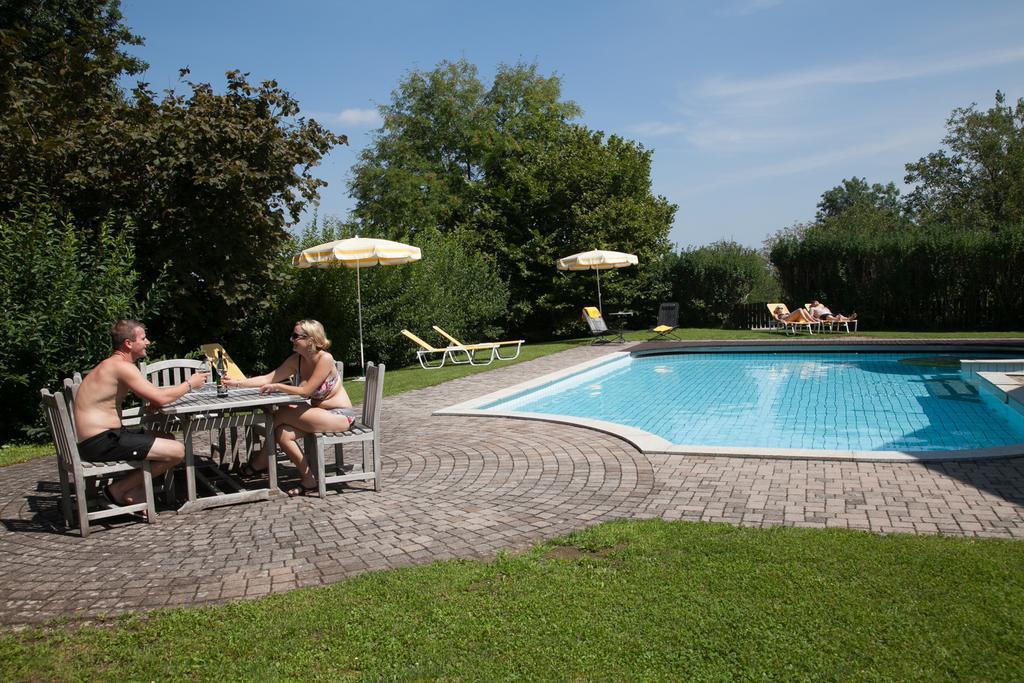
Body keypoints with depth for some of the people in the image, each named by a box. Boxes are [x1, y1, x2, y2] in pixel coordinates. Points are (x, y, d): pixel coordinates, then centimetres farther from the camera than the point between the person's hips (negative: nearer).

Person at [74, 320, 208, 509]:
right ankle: (118, 489, -1)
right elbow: (160, 398, -21)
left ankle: (137, 494, 10)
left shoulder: (112, 365, 16)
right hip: (101, 443, -11)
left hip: (107, 436, 11)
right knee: (176, 451, -16)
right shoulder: (122, 366, -16)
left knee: (168, 439, 22)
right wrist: (190, 384, -5)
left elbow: (152, 393, 17)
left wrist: (183, 386, 6)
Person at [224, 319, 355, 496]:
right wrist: (238, 383, -6)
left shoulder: (325, 359, -20)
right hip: (319, 414, 8)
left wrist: (277, 387, -16)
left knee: (283, 414, -18)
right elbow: (268, 378, 2)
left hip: (341, 416, -8)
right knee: (282, 433, -13)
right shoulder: (296, 360, 2)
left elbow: (306, 391, -21)